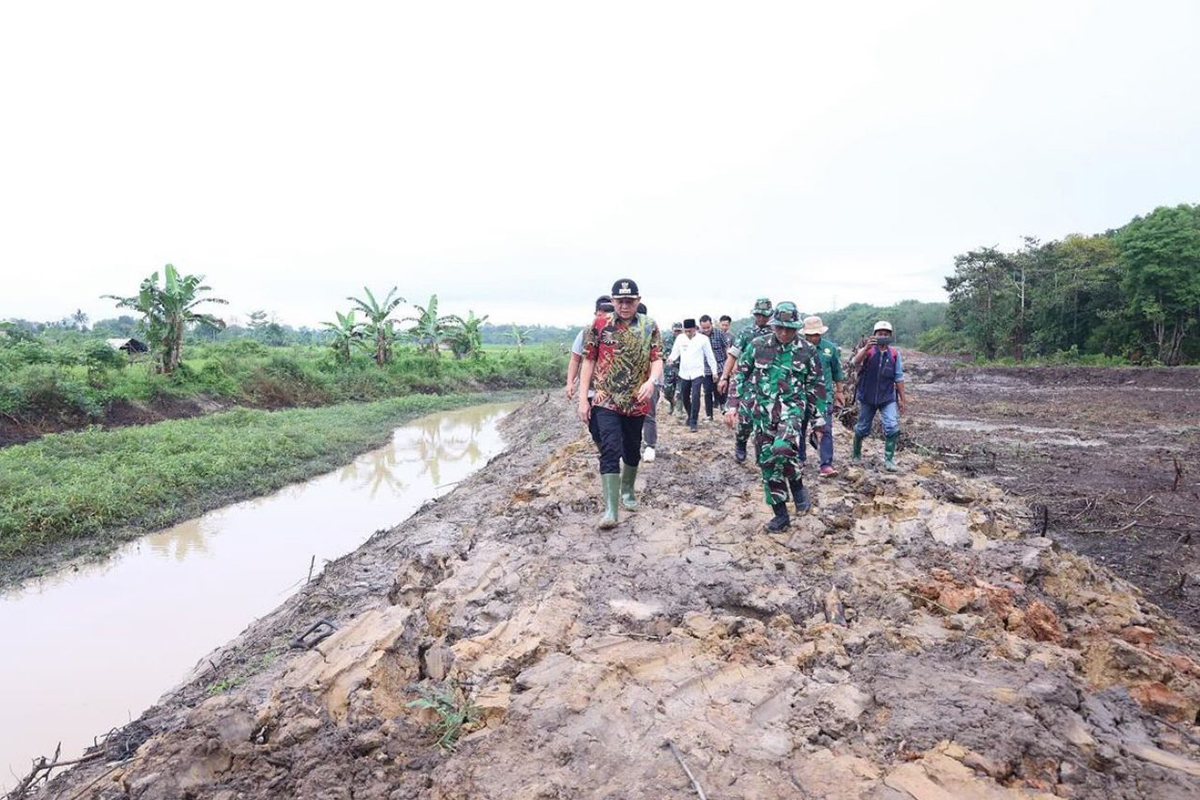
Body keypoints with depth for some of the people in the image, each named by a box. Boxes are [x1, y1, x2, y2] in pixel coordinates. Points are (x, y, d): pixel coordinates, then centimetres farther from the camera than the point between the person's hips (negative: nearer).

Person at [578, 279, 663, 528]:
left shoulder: (650, 327, 2)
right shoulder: (599, 325, -1)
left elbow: (657, 360, -4)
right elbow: (588, 361, 1)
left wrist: (652, 381, -27)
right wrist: (583, 399, -4)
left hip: (637, 403, 2)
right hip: (606, 401, -2)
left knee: (632, 451, 16)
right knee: (610, 451, -14)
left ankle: (627, 490, 41)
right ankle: (610, 510, -14)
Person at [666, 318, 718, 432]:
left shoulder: (703, 339, -5)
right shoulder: (680, 338, 2)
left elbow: (710, 356, 0)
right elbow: (675, 352, 6)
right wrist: (670, 358, -17)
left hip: (697, 373, -4)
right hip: (684, 373, 4)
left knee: (695, 397, -14)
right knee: (685, 398, 12)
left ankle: (693, 422, -7)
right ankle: (690, 416, 35)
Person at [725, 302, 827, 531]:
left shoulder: (807, 351, 0)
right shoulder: (757, 346, 2)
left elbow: (817, 388, 6)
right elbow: (741, 376, 8)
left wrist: (818, 422, 5)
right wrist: (733, 405, -2)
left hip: (792, 408, -2)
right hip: (762, 412, 3)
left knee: (782, 448, -29)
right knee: (767, 461, 5)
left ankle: (797, 487, 2)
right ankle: (780, 514, 19)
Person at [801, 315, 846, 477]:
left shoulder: (831, 348, 2)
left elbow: (837, 373, 12)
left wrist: (839, 392, 13)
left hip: (824, 395, 0)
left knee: (826, 430, -6)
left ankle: (826, 465, -5)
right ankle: (799, 459, 28)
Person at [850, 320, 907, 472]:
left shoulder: (894, 354, -1)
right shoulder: (868, 350, -7)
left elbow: (899, 378, 4)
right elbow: (856, 361, -30)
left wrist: (902, 399, 5)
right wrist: (867, 348, -48)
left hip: (888, 398, 1)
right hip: (867, 397, -1)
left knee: (892, 428, -14)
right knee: (862, 428, 14)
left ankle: (889, 460, -4)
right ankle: (856, 452, 38)